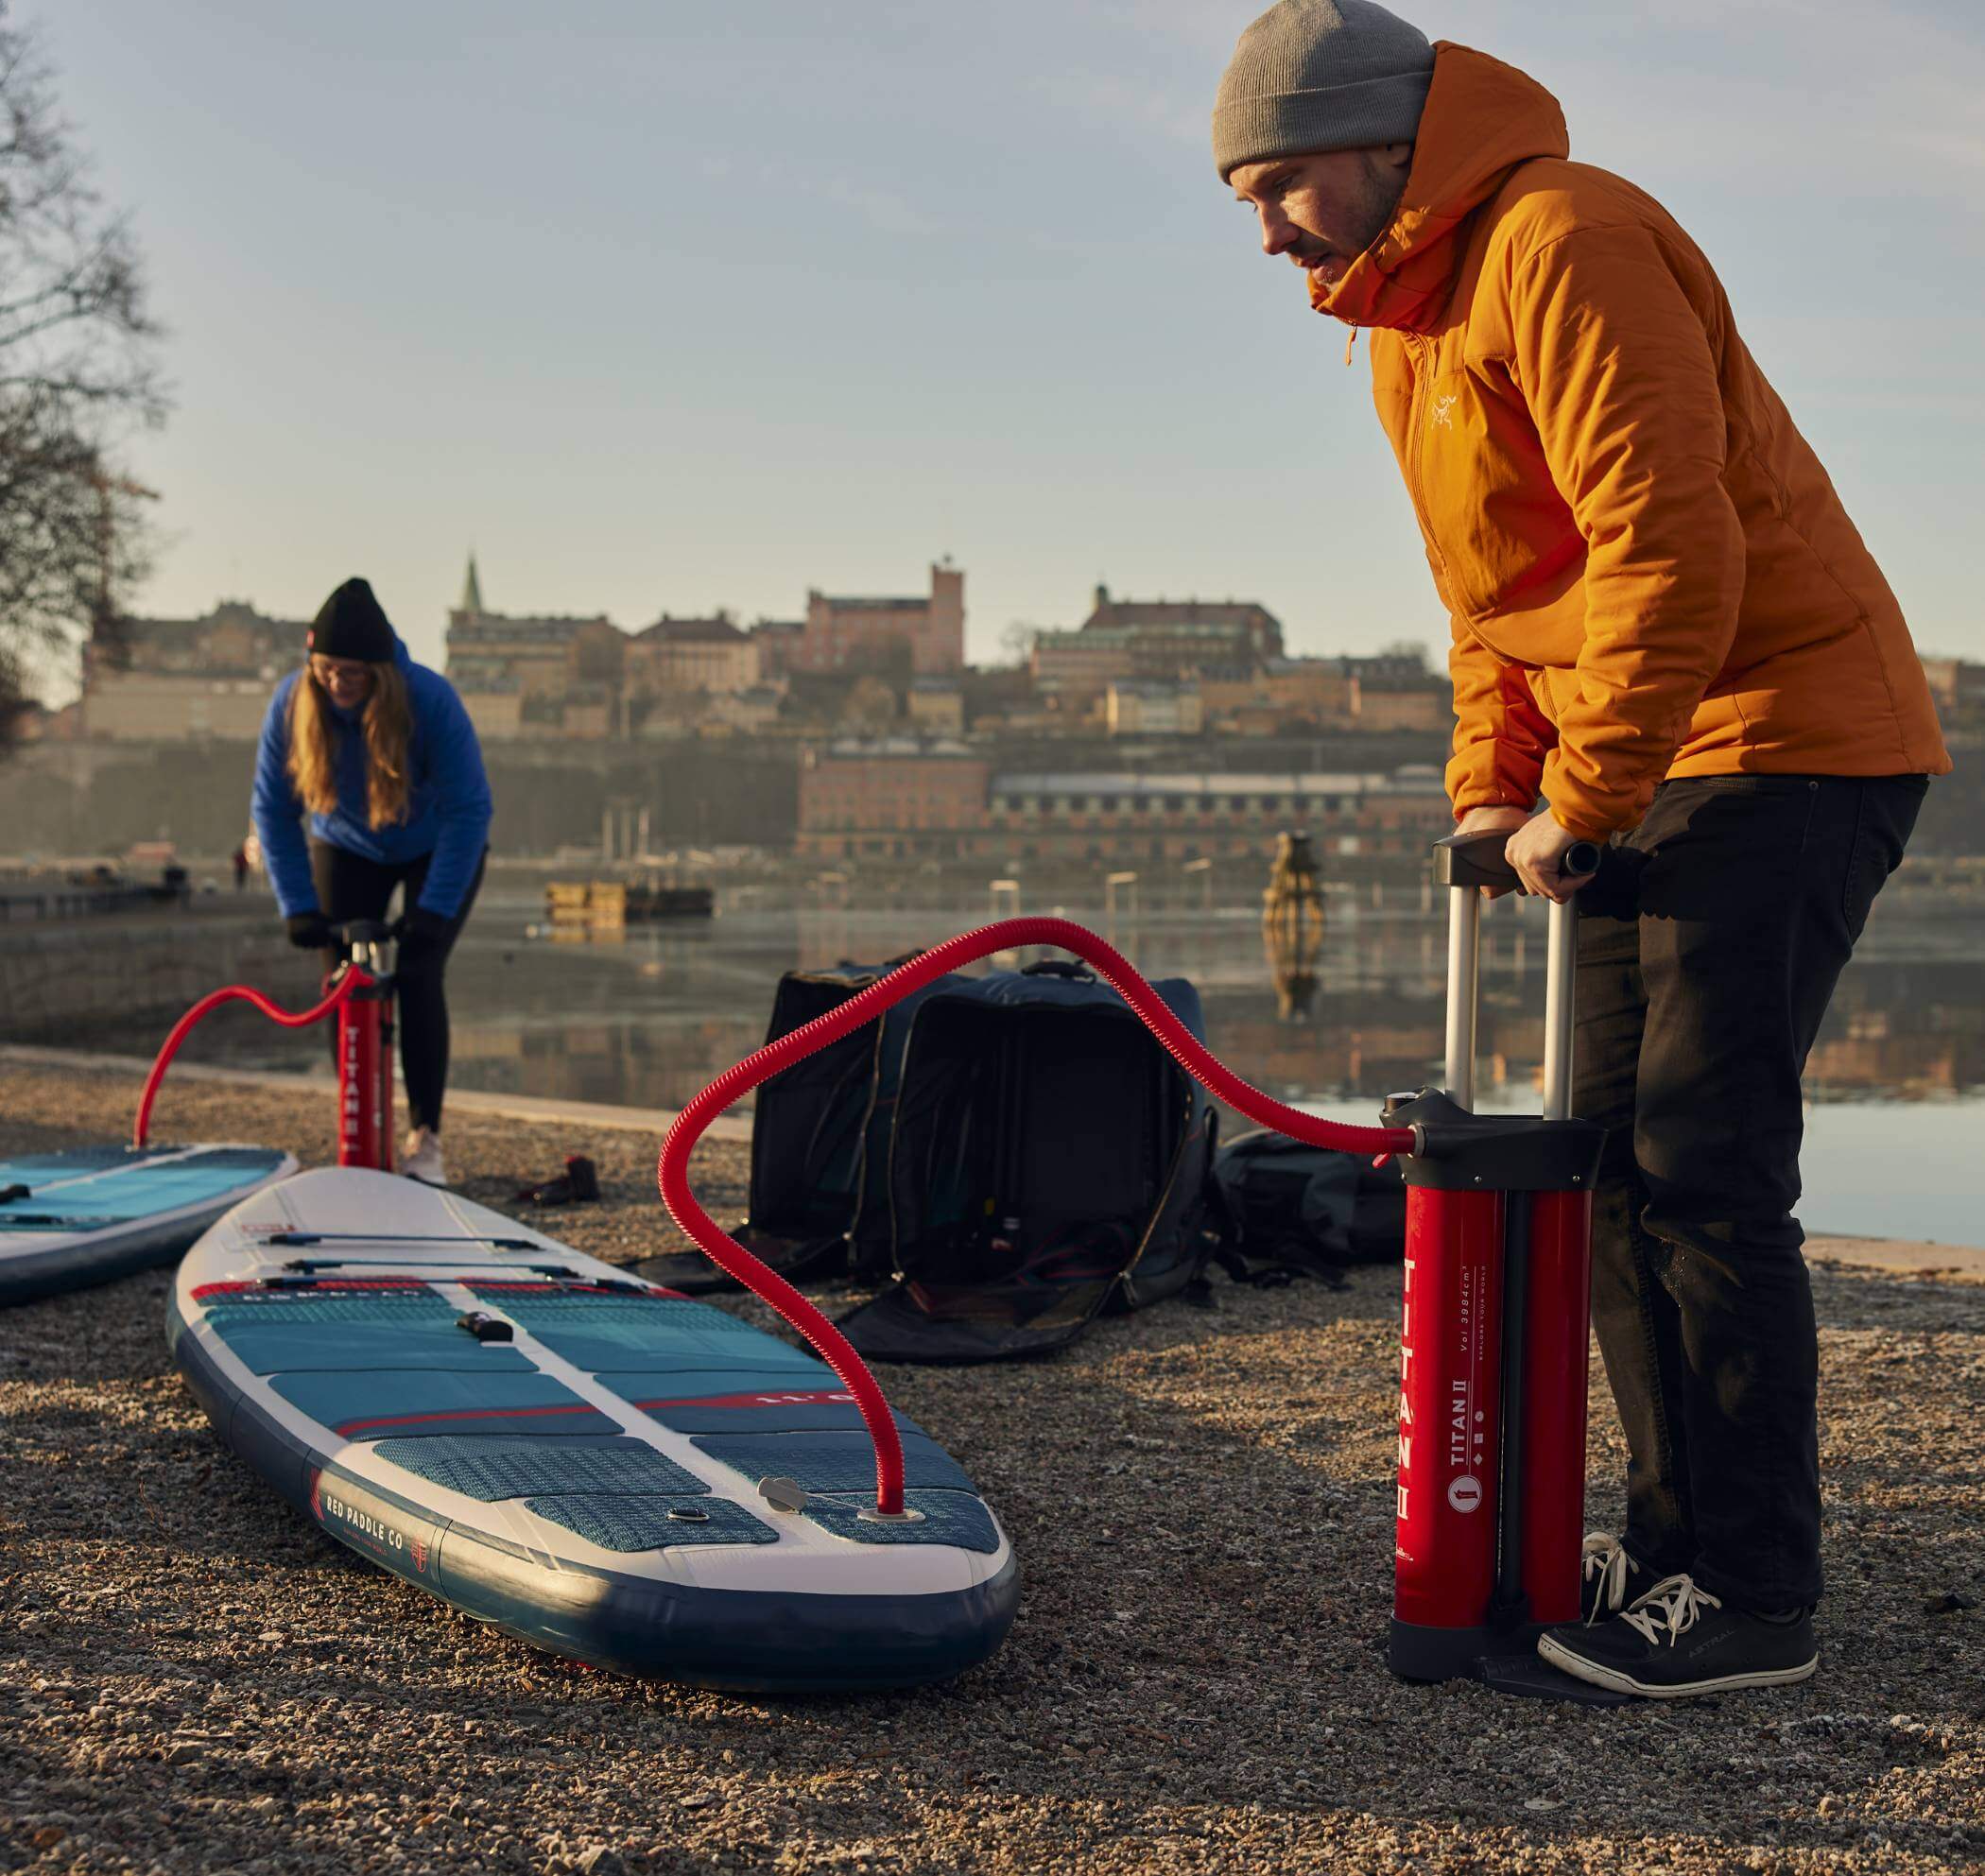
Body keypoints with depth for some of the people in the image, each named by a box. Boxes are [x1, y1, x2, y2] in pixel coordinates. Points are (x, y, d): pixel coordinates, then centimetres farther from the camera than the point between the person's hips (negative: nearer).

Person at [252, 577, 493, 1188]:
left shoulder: (431, 699, -34)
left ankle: (425, 1139, -9)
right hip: (346, 850, 3)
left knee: (417, 976, -17)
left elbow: (468, 809, -29)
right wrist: (297, 906, -21)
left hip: (435, 852, -3)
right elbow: (273, 809, -15)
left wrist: (433, 909, -33)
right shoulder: (291, 703, -25)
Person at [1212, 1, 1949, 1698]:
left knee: (1704, 1160, -11)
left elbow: (1671, 550, -24)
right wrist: (1495, 781, 10)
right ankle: (1682, 1538, 21)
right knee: (1616, 1149, 11)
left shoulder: (1563, 245, -18)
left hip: (1784, 743, -10)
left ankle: (1753, 1597, -3)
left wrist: (1582, 799, -18)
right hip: (1644, 765, 10)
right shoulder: (1407, 315, 15)